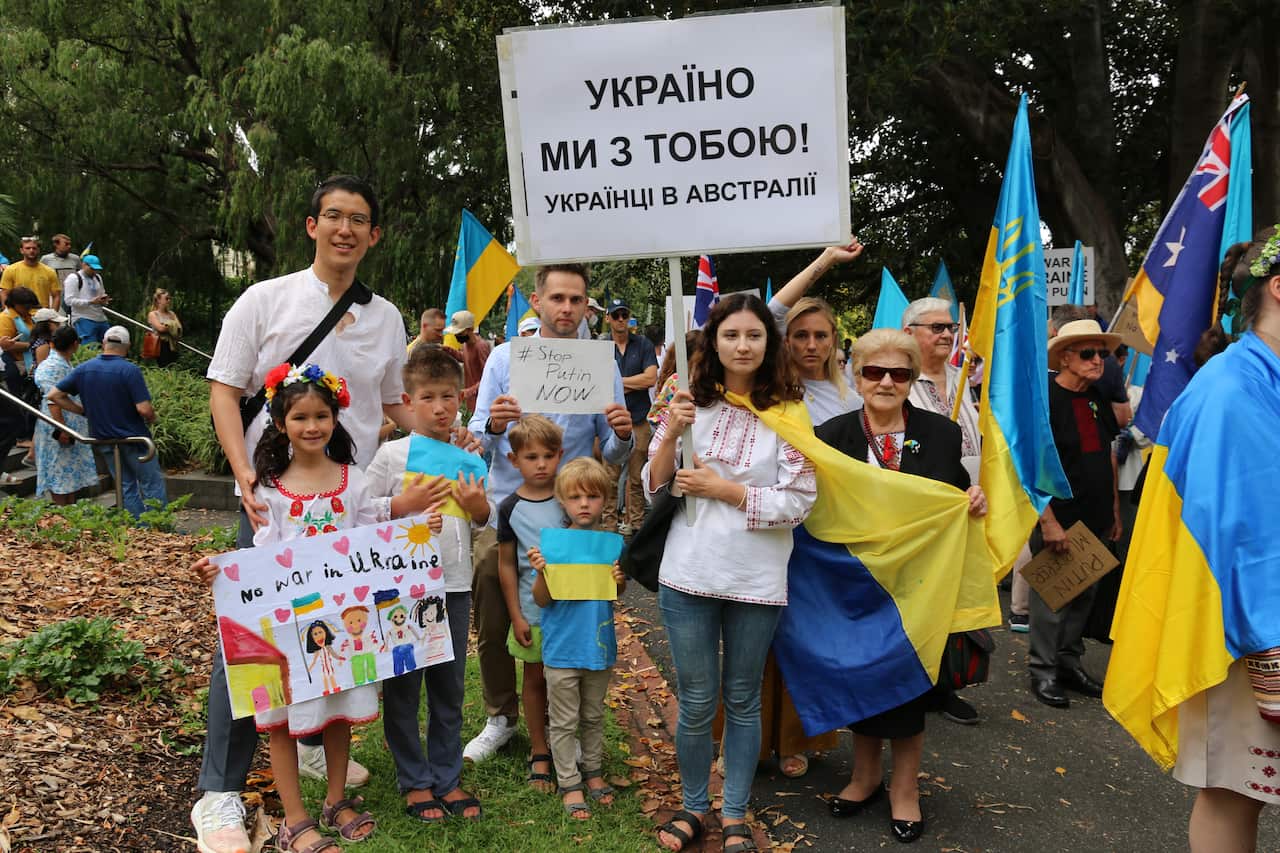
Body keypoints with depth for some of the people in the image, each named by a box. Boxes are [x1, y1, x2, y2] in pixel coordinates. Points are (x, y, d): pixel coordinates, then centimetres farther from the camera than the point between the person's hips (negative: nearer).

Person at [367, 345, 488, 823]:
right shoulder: (392, 454, -5)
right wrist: (404, 504, -18)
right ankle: (414, 782, 22)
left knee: (449, 687, 13)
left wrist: (479, 507, -8)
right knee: (404, 686, 7)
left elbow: (484, 523, 13)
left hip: (455, 584, 4)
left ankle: (447, 778, 26)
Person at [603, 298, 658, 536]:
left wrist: (618, 381, -1)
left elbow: (651, 378, -2)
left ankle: (635, 521, 12)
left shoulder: (643, 344, 9)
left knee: (636, 475, 4)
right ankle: (609, 522, 6)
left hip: (638, 419, 1)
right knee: (610, 475, -2)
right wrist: (634, 384, -5)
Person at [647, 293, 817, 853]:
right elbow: (653, 487, 2)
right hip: (689, 575, 1)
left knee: (742, 701, 14)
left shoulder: (787, 412, -6)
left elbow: (799, 502, -10)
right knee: (696, 702, 11)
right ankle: (693, 806, 32)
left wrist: (723, 489, -15)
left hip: (757, 581, -1)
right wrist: (671, 434, -15)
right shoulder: (690, 404, 0)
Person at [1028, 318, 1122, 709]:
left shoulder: (1098, 400, 9)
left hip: (1095, 520, 7)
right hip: (1057, 520, -7)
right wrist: (1048, 521, -20)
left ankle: (1069, 661, 30)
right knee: (1051, 598, 3)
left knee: (1084, 594, 15)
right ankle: (1043, 671, 17)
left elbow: (1108, 458, 18)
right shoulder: (1044, 399, -13)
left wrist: (1114, 511, 16)